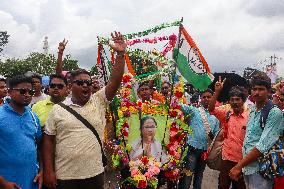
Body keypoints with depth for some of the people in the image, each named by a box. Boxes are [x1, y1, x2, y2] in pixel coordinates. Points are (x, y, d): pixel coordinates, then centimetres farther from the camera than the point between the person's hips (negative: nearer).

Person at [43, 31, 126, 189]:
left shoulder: (99, 101, 2)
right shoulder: (58, 109, 0)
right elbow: (48, 141, 2)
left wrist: (120, 54, -18)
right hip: (64, 176, -1)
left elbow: (115, 81, -9)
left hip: (95, 174, 1)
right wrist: (48, 171, -2)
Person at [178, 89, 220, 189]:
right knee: (187, 177, -7)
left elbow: (217, 135, 15)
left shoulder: (215, 117, 13)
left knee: (199, 177, 17)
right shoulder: (193, 110, 1)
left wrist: (213, 136, -8)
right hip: (192, 147, -5)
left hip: (205, 150, 5)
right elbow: (181, 106, -16)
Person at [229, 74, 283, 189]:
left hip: (260, 171, -7)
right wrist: (241, 165, 10)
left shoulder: (275, 113, -15)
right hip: (247, 167, 7)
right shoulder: (253, 111, 10)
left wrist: (239, 166, -19)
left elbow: (263, 146, -21)